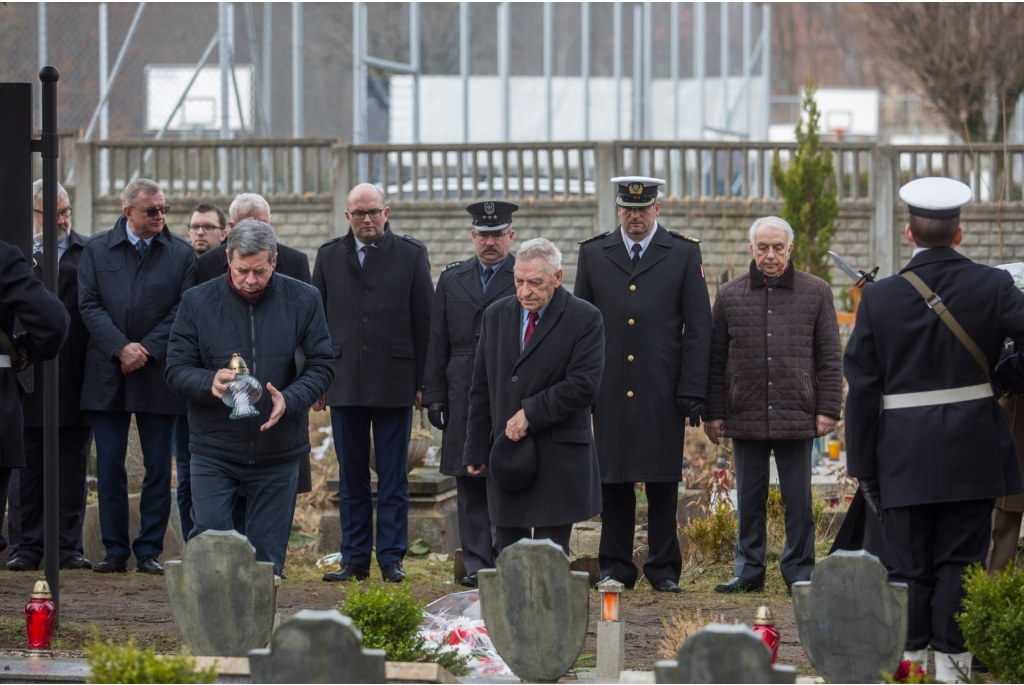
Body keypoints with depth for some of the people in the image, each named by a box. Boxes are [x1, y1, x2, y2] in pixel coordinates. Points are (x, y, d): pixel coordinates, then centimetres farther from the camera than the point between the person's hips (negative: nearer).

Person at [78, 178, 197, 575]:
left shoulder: (181, 253, 4)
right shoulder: (97, 250, 5)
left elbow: (183, 311, -1)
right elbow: (89, 305, -1)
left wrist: (146, 350, -11)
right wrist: (121, 348, -13)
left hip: (157, 376, 0)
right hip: (107, 377, 0)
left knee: (158, 468, 2)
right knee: (110, 466, 2)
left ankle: (149, 550, 8)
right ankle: (115, 551, 9)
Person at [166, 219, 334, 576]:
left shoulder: (302, 301, 0)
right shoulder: (198, 302, -2)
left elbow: (321, 365, 1)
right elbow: (176, 369, -1)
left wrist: (290, 400, -19)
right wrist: (209, 382, -24)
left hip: (277, 451, 1)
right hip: (214, 451, -1)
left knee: (267, 557, 5)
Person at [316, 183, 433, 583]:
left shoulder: (411, 255, 4)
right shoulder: (329, 257, 9)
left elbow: (425, 321, 3)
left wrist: (422, 382, -1)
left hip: (395, 383, -2)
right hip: (344, 383, 2)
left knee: (393, 479, 1)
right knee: (351, 479, 6)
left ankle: (391, 558, 6)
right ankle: (354, 559, 11)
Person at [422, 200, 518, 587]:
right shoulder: (452, 280, 13)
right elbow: (437, 344, 13)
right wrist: (434, 395, 7)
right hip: (464, 401, 3)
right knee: (471, 485, 3)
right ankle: (478, 564, 7)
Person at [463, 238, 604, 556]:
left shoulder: (585, 319, -4)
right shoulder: (496, 316, 11)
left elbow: (583, 386, -13)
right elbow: (481, 390, 14)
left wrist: (531, 413, -15)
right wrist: (476, 449, 10)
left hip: (558, 458, -5)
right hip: (506, 456, 5)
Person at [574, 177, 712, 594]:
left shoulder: (684, 254, 4)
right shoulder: (593, 253, 10)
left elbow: (698, 328, 2)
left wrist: (692, 392, -5)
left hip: (661, 393, -1)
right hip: (610, 393, 2)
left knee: (663, 483, 2)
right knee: (613, 480, 3)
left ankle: (663, 569, 10)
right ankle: (616, 568, 11)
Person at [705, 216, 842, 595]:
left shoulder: (815, 293, 6)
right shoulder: (730, 296, 9)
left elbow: (830, 357, 5)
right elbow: (716, 361, 11)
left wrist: (827, 409, -2)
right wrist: (713, 412, 6)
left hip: (797, 417, -2)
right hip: (745, 417, 2)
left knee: (798, 500, 2)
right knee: (749, 501, 7)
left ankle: (800, 572, 10)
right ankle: (749, 571, 15)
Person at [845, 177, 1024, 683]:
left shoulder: (879, 298, -2)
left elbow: (862, 388, 0)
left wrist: (862, 464, 6)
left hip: (904, 454, 0)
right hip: (972, 451, 0)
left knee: (909, 565, 7)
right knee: (960, 560, 4)